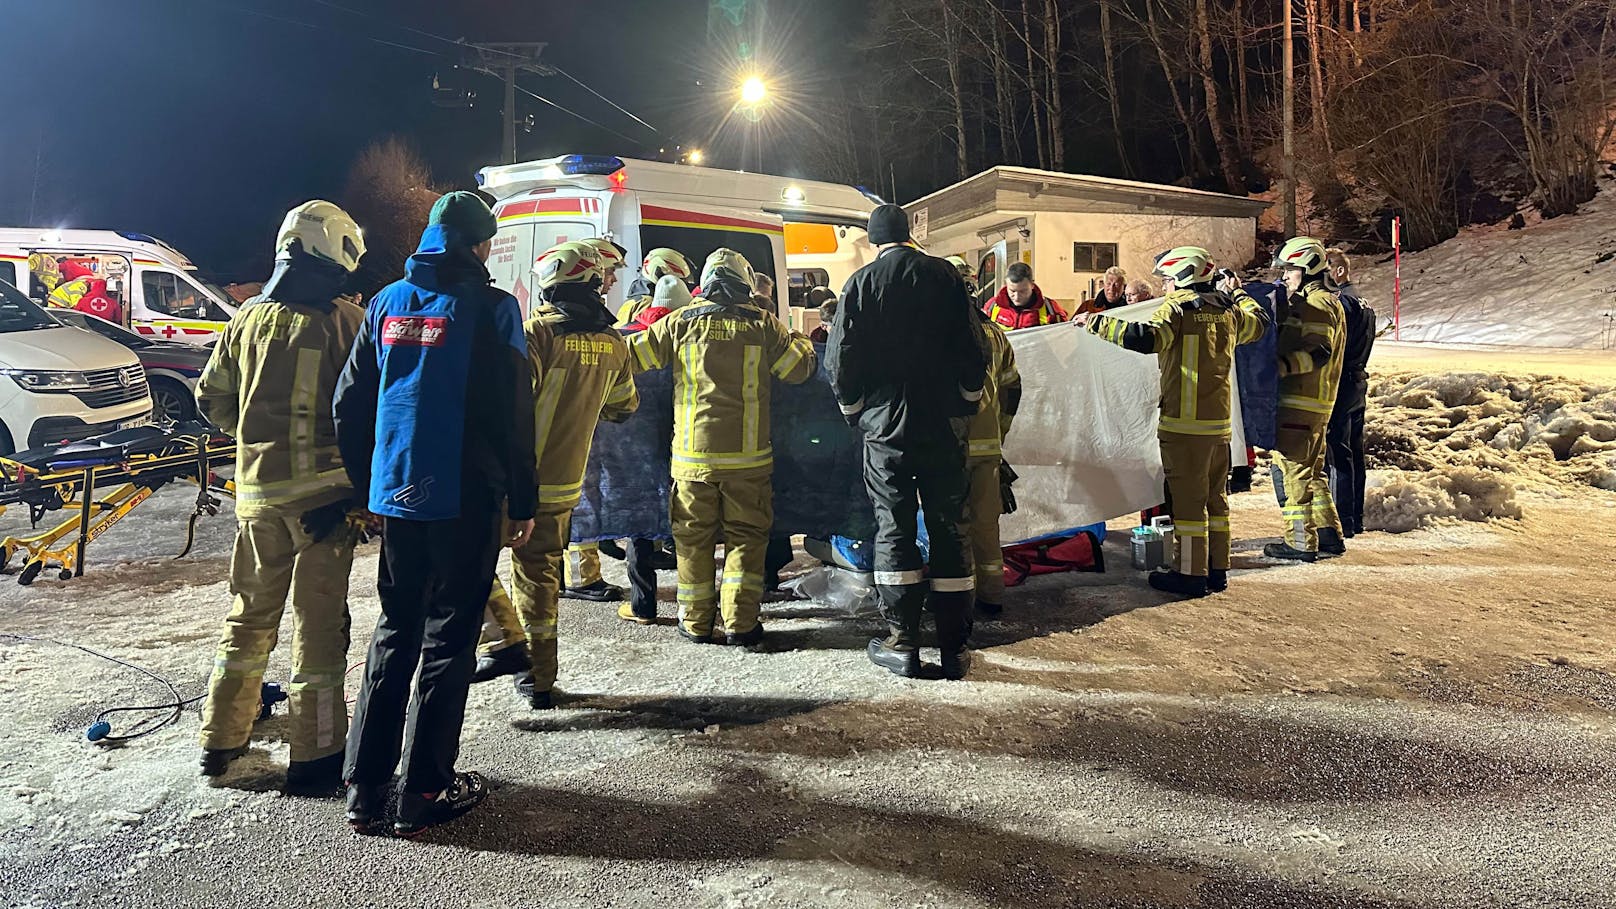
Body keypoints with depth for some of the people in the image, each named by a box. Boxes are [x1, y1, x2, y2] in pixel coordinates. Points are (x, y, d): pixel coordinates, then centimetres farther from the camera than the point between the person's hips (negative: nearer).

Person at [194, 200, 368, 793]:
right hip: (324, 492, -5)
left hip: (257, 490, 5)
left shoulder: (248, 318, 5)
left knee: (250, 616, 18)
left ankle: (220, 741, 29)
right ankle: (316, 757, 10)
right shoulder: (344, 320, -10)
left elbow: (212, 400, 12)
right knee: (319, 623, 3)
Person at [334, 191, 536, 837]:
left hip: (395, 494, 6)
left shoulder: (388, 302, 9)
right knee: (447, 640, 4)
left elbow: (349, 404, 11)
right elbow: (513, 416, -11)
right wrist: (521, 504, -5)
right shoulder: (490, 307, -8)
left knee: (393, 633, 16)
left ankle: (364, 788, 19)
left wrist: (367, 484, 18)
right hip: (465, 499, -5)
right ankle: (423, 794, 11)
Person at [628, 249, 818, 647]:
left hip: (692, 454, 1)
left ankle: (696, 622, 19)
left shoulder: (680, 323, 1)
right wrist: (803, 342, 25)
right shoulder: (762, 324, 0)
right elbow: (801, 369, 4)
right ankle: (740, 624, 9)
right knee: (745, 536, 9)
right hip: (747, 454, -1)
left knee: (693, 538, 11)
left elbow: (630, 356, 3)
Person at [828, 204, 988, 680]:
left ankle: (902, 645, 8)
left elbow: (840, 359, -3)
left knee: (893, 528, 6)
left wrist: (855, 410, 11)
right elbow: (974, 351, 2)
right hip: (945, 424, 1)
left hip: (885, 426, -1)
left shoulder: (861, 282, -1)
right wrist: (965, 405, 13)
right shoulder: (945, 275, 2)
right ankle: (954, 648, 11)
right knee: (950, 528, 7)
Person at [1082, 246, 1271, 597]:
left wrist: (1099, 323, -20)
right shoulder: (1228, 311, 11)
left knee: (1187, 498, -2)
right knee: (1216, 496, 15)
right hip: (1220, 422, 7)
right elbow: (1259, 321, 32)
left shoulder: (1176, 309, -10)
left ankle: (1191, 574, 3)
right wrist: (1237, 292, 47)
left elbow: (1145, 338, -28)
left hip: (1184, 423, -7)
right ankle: (1217, 570, 22)